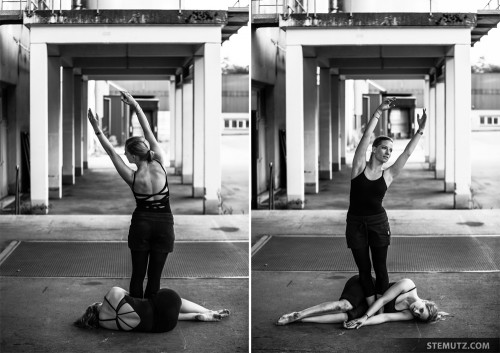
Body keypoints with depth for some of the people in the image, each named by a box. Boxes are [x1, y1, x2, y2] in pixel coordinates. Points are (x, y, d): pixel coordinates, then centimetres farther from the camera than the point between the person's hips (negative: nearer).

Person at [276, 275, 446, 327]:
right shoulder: (408, 285, -18)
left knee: (347, 317, -28)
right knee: (345, 306, -34)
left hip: (366, 306, 3)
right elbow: (383, 299, -20)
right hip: (362, 285, -3)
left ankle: (298, 320, -27)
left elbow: (385, 317, -16)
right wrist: (365, 317, -29)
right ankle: (298, 314, -27)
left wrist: (363, 321, -29)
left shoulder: (409, 315, -6)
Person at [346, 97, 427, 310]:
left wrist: (420, 131, -12)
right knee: (363, 269, 5)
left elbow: (407, 153, -6)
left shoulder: (388, 175, 0)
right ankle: (372, 307, 13)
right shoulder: (359, 167, -4)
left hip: (378, 223, 1)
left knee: (380, 268, 2)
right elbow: (366, 137, -13)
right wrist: (378, 112, -20)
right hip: (355, 223, -1)